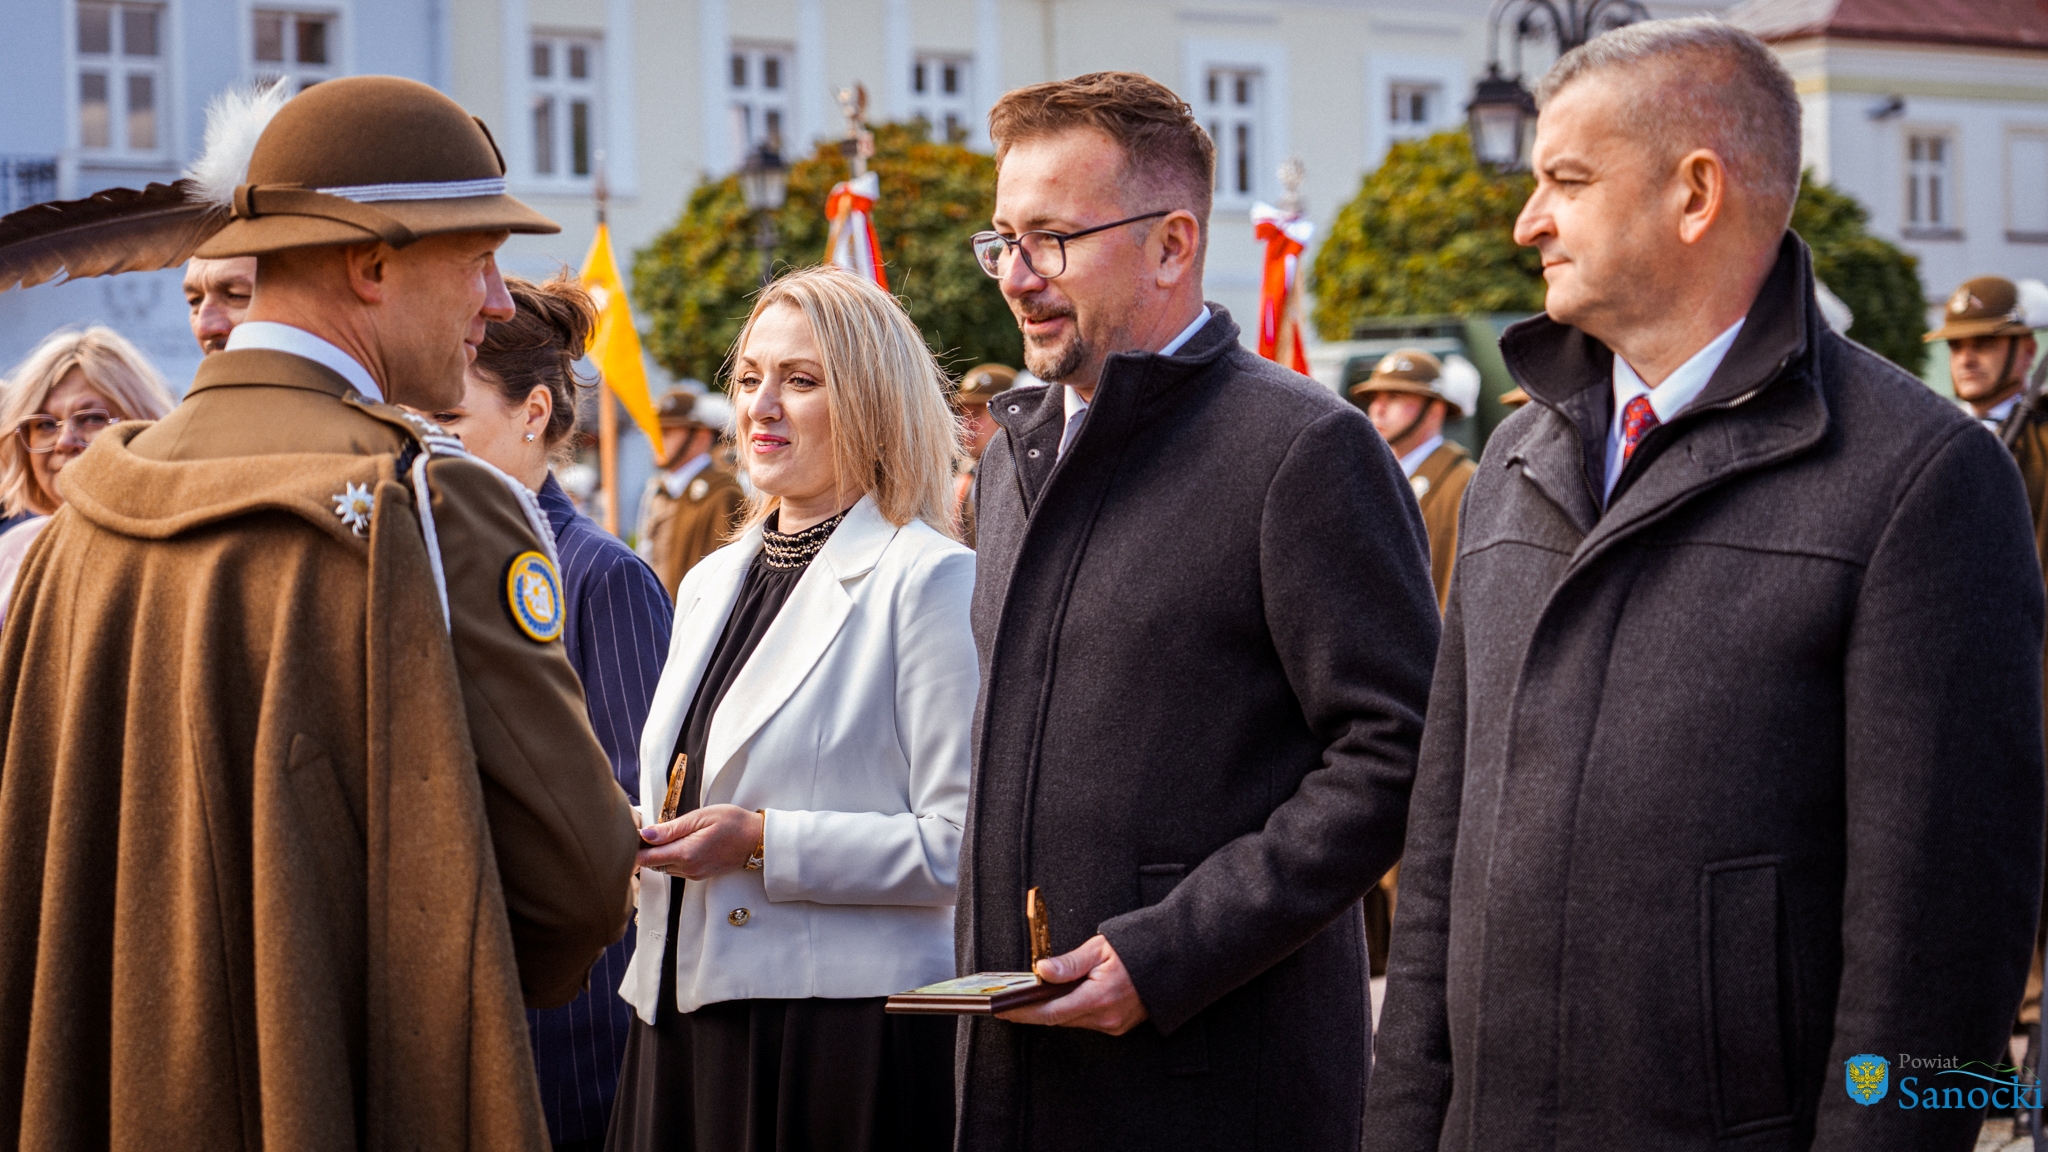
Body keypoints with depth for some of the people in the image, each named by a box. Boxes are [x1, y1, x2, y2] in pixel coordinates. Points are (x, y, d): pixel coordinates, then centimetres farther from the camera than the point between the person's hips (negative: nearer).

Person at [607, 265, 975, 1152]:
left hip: (848, 1035, -7)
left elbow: (961, 844, -13)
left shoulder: (930, 581, -7)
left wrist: (763, 842, -18)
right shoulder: (712, 582, 18)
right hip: (686, 1019, 7)